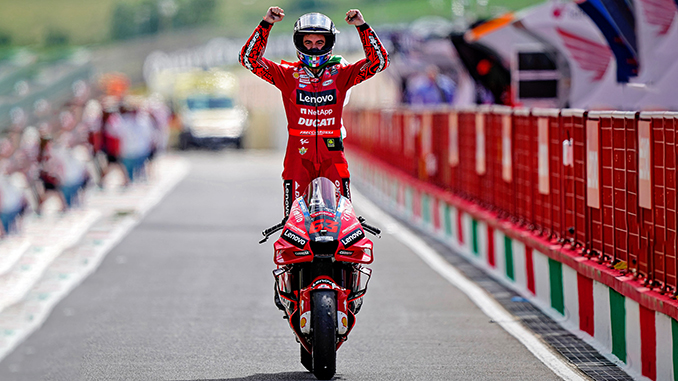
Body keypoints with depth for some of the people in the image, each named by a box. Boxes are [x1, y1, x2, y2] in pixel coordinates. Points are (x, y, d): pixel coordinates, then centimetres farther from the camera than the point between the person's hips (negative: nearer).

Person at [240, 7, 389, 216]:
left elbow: (380, 61, 2)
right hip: (298, 154, 0)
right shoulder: (288, 74, 5)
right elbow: (249, 57, 1)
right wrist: (266, 24, -7)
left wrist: (363, 27, -7)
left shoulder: (341, 74, 7)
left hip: (332, 152, 0)